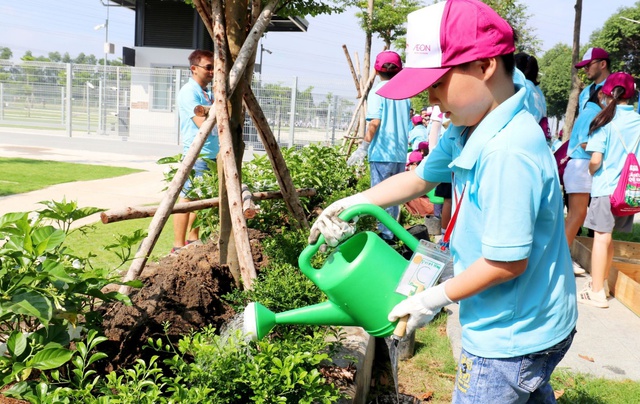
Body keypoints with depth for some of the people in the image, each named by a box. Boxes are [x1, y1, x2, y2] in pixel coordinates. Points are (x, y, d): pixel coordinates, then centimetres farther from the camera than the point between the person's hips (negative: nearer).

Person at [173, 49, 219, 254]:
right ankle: (178, 246, -1)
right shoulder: (189, 92, -11)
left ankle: (193, 240, 25)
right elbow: (202, 122, -21)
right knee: (186, 199, -5)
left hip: (212, 154, 9)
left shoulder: (208, 92, 17)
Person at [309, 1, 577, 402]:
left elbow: (508, 261, -29)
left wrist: (435, 299, -16)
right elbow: (422, 176, 14)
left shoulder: (507, 152, -32)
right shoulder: (467, 134, -2)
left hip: (512, 338, -9)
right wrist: (354, 203, 8)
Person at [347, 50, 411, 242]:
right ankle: (392, 231, 21)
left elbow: (375, 122, -16)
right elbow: (407, 125, 16)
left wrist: (363, 147, -10)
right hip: (400, 153, 6)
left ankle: (385, 234, 0)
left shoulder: (378, 90, -7)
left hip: (381, 152, -6)